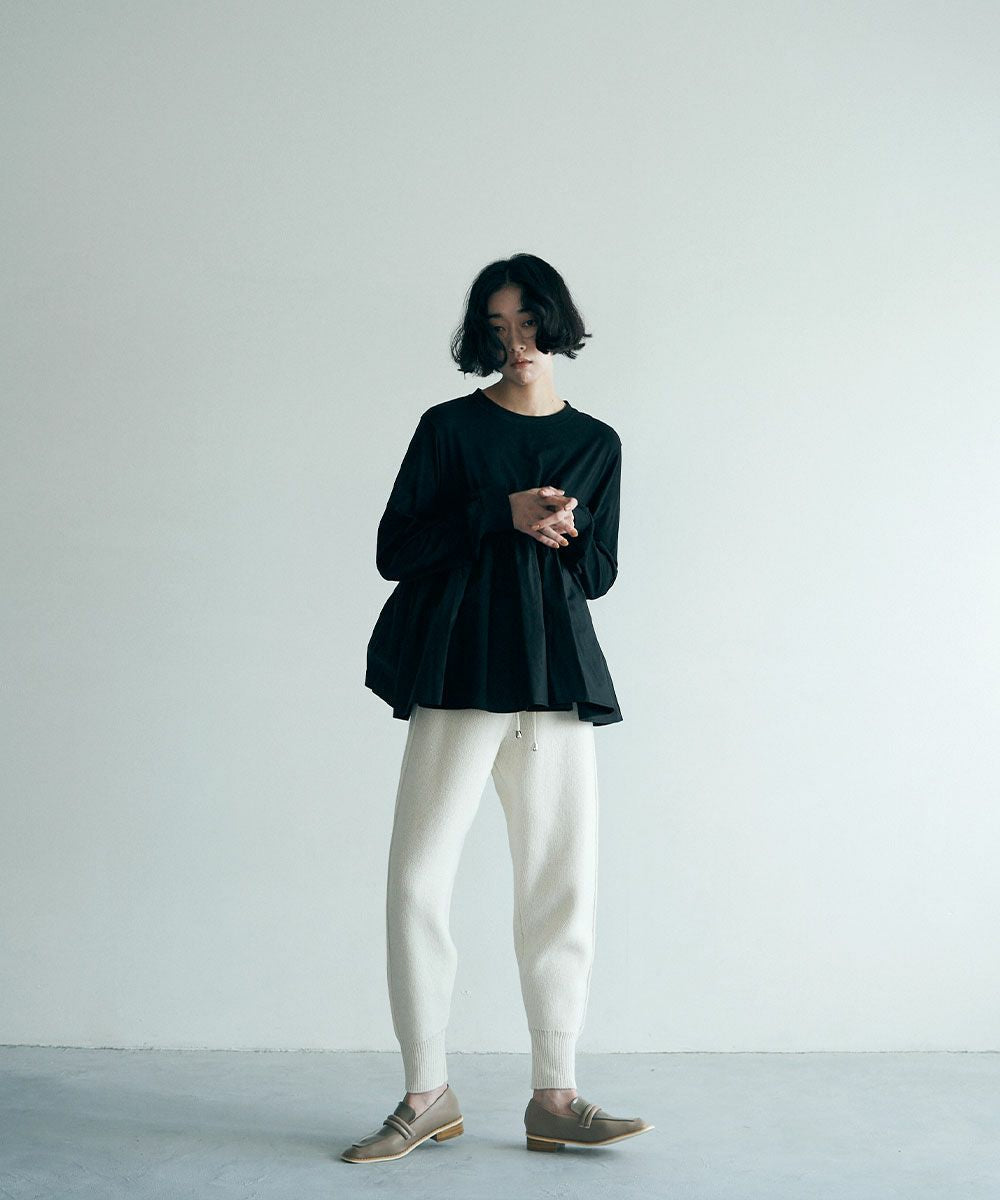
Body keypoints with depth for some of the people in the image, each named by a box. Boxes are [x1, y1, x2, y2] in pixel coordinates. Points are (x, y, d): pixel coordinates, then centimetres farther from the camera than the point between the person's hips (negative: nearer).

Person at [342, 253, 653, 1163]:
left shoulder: (596, 443, 15)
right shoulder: (448, 427, 7)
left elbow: (601, 574, 15)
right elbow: (394, 549, 0)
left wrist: (565, 535, -7)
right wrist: (503, 513, -11)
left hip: (557, 679, 3)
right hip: (459, 674, -2)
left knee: (563, 885, 2)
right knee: (418, 880, -6)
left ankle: (554, 1098, 13)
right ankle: (428, 1095, 8)